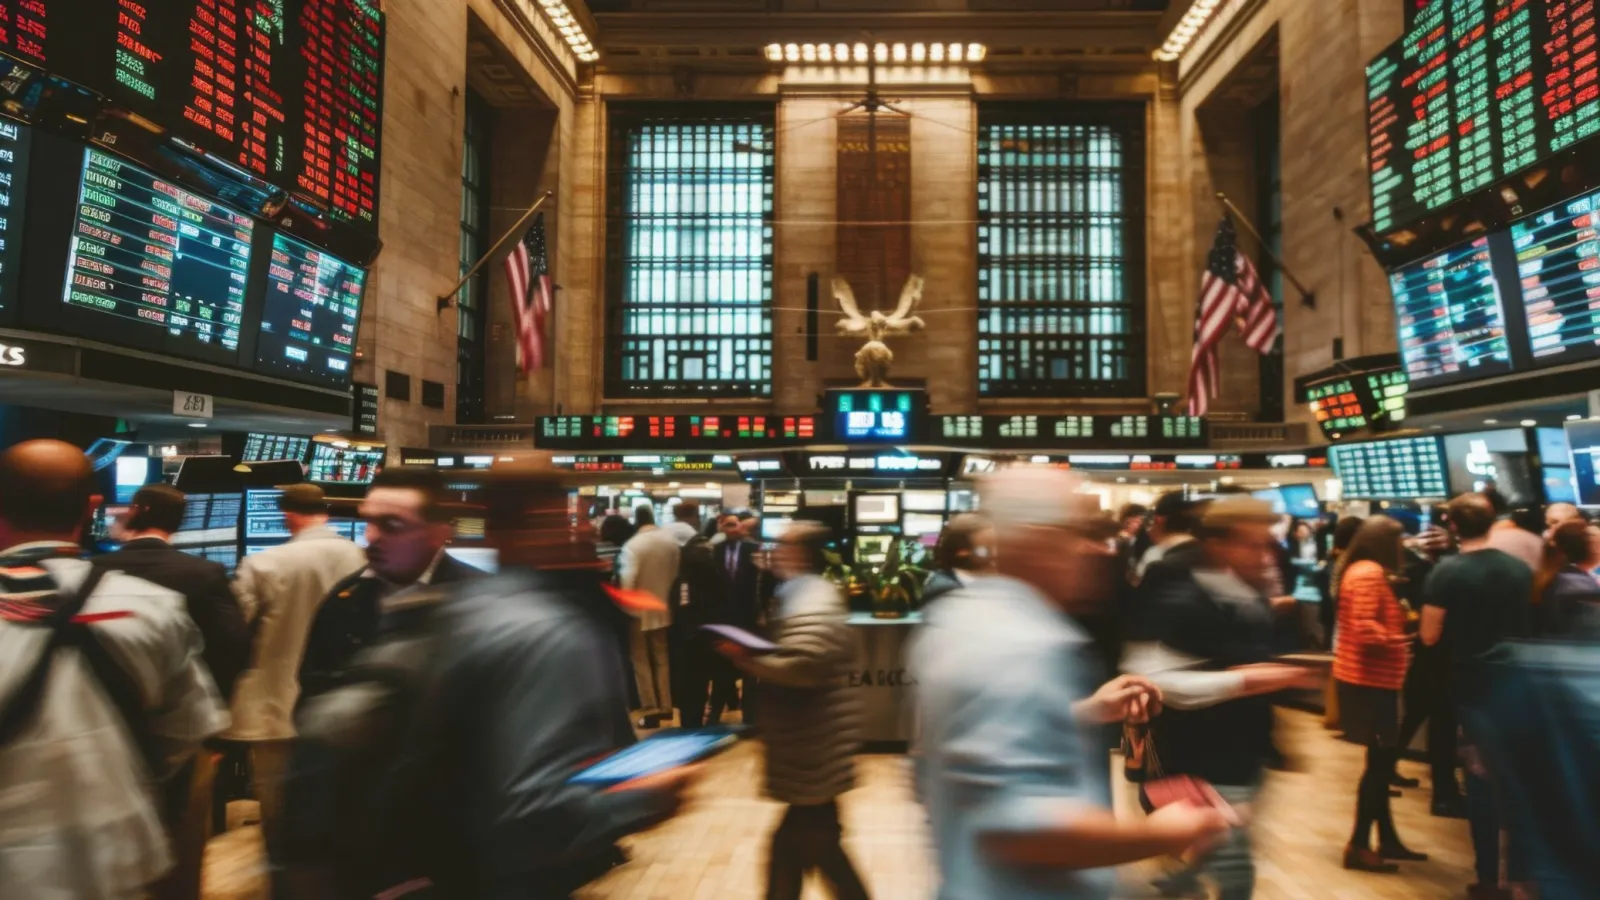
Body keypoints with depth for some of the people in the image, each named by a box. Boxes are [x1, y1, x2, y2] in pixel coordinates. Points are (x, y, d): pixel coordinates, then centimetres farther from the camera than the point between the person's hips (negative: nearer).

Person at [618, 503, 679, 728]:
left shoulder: (633, 544, -20)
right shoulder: (671, 540, -4)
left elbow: (627, 581, -24)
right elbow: (676, 573, 2)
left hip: (640, 611, -5)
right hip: (663, 608, 5)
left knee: (641, 661, 6)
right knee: (662, 658, 17)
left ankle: (650, 711, 6)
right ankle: (665, 706, 23)